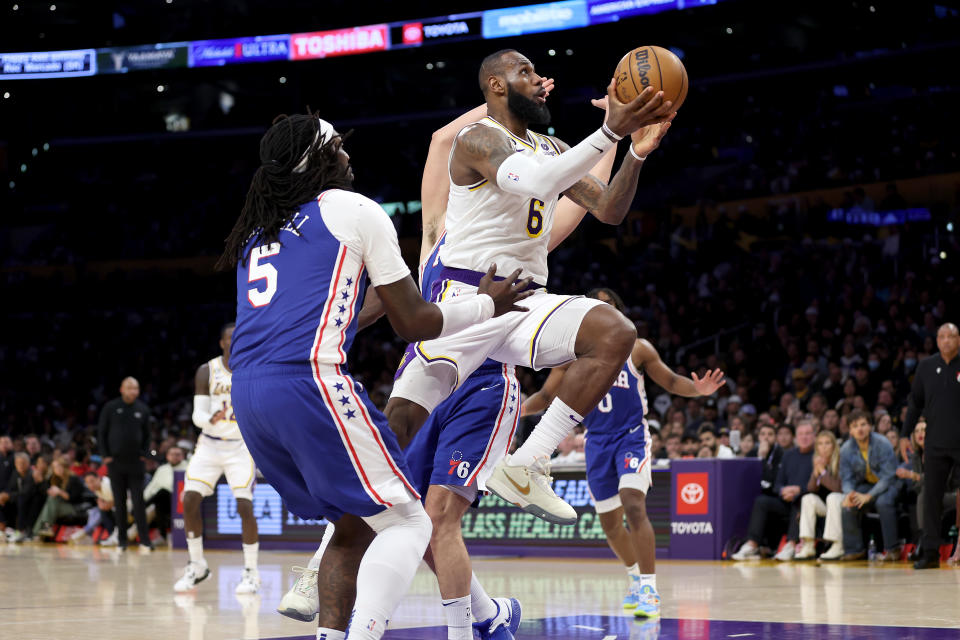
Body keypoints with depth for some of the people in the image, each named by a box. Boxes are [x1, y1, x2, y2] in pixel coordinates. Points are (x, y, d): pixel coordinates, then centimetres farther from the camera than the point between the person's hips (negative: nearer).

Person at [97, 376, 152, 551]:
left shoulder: (143, 409, 6)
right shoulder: (111, 408, 2)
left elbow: (147, 435, 13)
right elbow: (101, 433, 5)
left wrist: (144, 454, 2)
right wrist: (105, 455, -2)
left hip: (135, 462, 0)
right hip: (115, 462, 0)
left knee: (138, 501, -5)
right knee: (119, 502, 4)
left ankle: (145, 541, -5)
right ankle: (122, 541, 10)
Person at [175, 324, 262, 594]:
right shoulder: (207, 371, -3)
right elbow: (197, 414, -7)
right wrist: (211, 419, -28)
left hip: (241, 445, -2)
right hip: (209, 443, 2)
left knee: (244, 506, -15)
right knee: (189, 501, -8)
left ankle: (251, 572, -2)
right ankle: (197, 566, 11)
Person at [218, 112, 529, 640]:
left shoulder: (256, 230, 26)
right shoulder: (353, 209, 6)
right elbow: (413, 323, 5)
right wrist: (486, 304, 20)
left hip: (247, 397, 7)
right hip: (310, 383, -7)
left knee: (355, 527, 18)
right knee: (406, 523, 0)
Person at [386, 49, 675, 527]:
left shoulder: (550, 149, 17)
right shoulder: (478, 139, -8)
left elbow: (609, 211, 12)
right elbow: (536, 183, -27)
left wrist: (637, 151, -4)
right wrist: (610, 131, -30)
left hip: (528, 299, 6)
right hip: (467, 295, -6)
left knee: (616, 334, -20)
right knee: (402, 417, -14)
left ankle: (523, 469, -19)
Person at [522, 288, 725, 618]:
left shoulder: (636, 349, -4)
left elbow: (671, 382, 2)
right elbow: (547, 395, 5)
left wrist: (698, 389, -18)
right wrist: (521, 407, -15)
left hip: (632, 436, -4)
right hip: (598, 441, 4)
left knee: (633, 505, -24)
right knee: (609, 522, 12)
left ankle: (649, 590, -22)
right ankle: (635, 578, 37)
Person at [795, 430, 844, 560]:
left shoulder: (840, 462, -13)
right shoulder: (818, 462, 4)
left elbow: (837, 487, -22)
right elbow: (811, 489, -3)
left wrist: (822, 471, -18)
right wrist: (816, 472, -18)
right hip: (825, 506, 5)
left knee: (832, 497, -34)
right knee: (808, 498, -18)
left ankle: (838, 547, -35)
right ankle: (808, 546, -23)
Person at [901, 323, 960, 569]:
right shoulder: (926, 366, 8)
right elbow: (916, 402, 14)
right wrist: (905, 434, 9)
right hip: (935, 444, 3)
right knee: (931, 497, 0)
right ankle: (930, 553, 4)